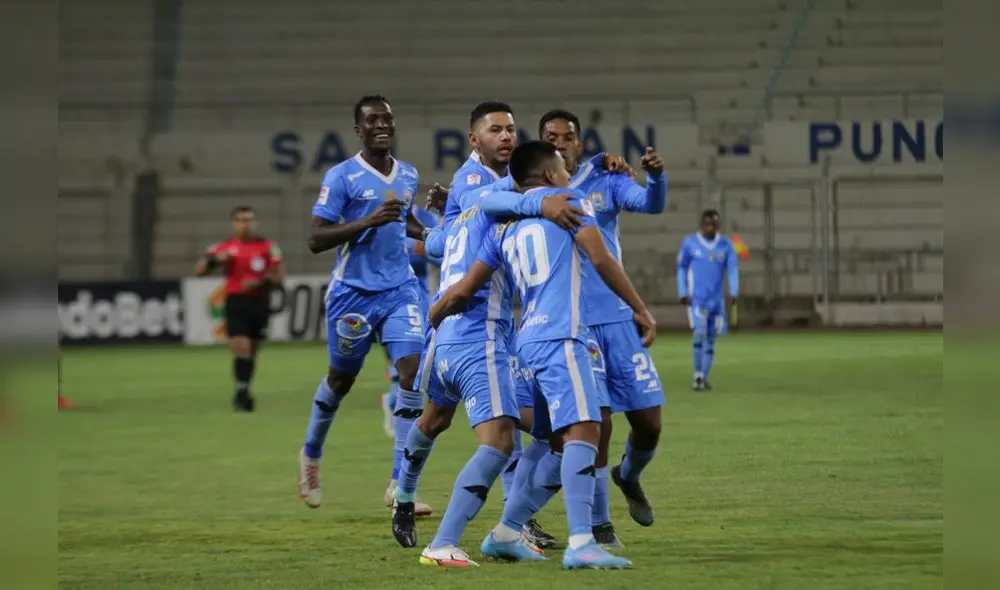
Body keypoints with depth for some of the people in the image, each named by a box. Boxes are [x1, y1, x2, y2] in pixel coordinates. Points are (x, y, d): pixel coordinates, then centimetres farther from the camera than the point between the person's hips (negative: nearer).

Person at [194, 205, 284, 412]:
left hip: (259, 302, 1)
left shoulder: (268, 246, 2)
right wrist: (214, 260, -16)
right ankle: (241, 391, -13)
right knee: (240, 348, -16)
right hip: (236, 302, -1)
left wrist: (262, 282, -17)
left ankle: (243, 394, 25)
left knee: (252, 351, 11)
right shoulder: (224, 248, 3)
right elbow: (199, 270, 4)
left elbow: (279, 276, 2)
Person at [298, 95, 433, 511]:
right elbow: (316, 239, -15)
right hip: (353, 292, -4)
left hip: (400, 290, 4)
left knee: (412, 370, -14)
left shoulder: (409, 176, 9)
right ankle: (311, 454, 42)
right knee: (342, 378, 12)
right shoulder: (341, 177, -9)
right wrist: (367, 222, -25)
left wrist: (428, 234, 9)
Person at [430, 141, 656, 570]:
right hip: (560, 337, -8)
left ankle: (506, 533, 20)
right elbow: (600, 260, -5)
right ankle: (581, 545, -31)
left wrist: (432, 318, 36)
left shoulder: (503, 226, 21)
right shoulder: (567, 200, 6)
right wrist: (640, 309, 1)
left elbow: (463, 290, 19)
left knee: (563, 446, 16)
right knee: (583, 432, -18)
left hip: (530, 342, 8)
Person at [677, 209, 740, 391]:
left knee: (710, 339, 5)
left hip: (716, 299, 3)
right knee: (700, 333, -17)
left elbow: (732, 270, 3)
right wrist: (682, 293, -1)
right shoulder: (689, 243, 0)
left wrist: (732, 293, -9)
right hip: (696, 299, -3)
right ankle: (698, 375, -7)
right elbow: (681, 268, 6)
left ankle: (704, 378, 15)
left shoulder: (726, 245, 4)